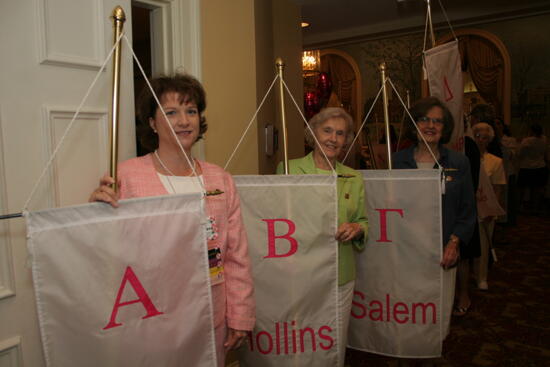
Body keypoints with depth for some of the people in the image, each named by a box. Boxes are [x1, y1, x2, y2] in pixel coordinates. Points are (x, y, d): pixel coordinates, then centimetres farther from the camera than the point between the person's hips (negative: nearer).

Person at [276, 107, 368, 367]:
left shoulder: (354, 179, 7)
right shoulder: (288, 169, -3)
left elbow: (363, 221, 13)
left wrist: (357, 229, -9)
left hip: (341, 277, 3)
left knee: (337, 345, 13)